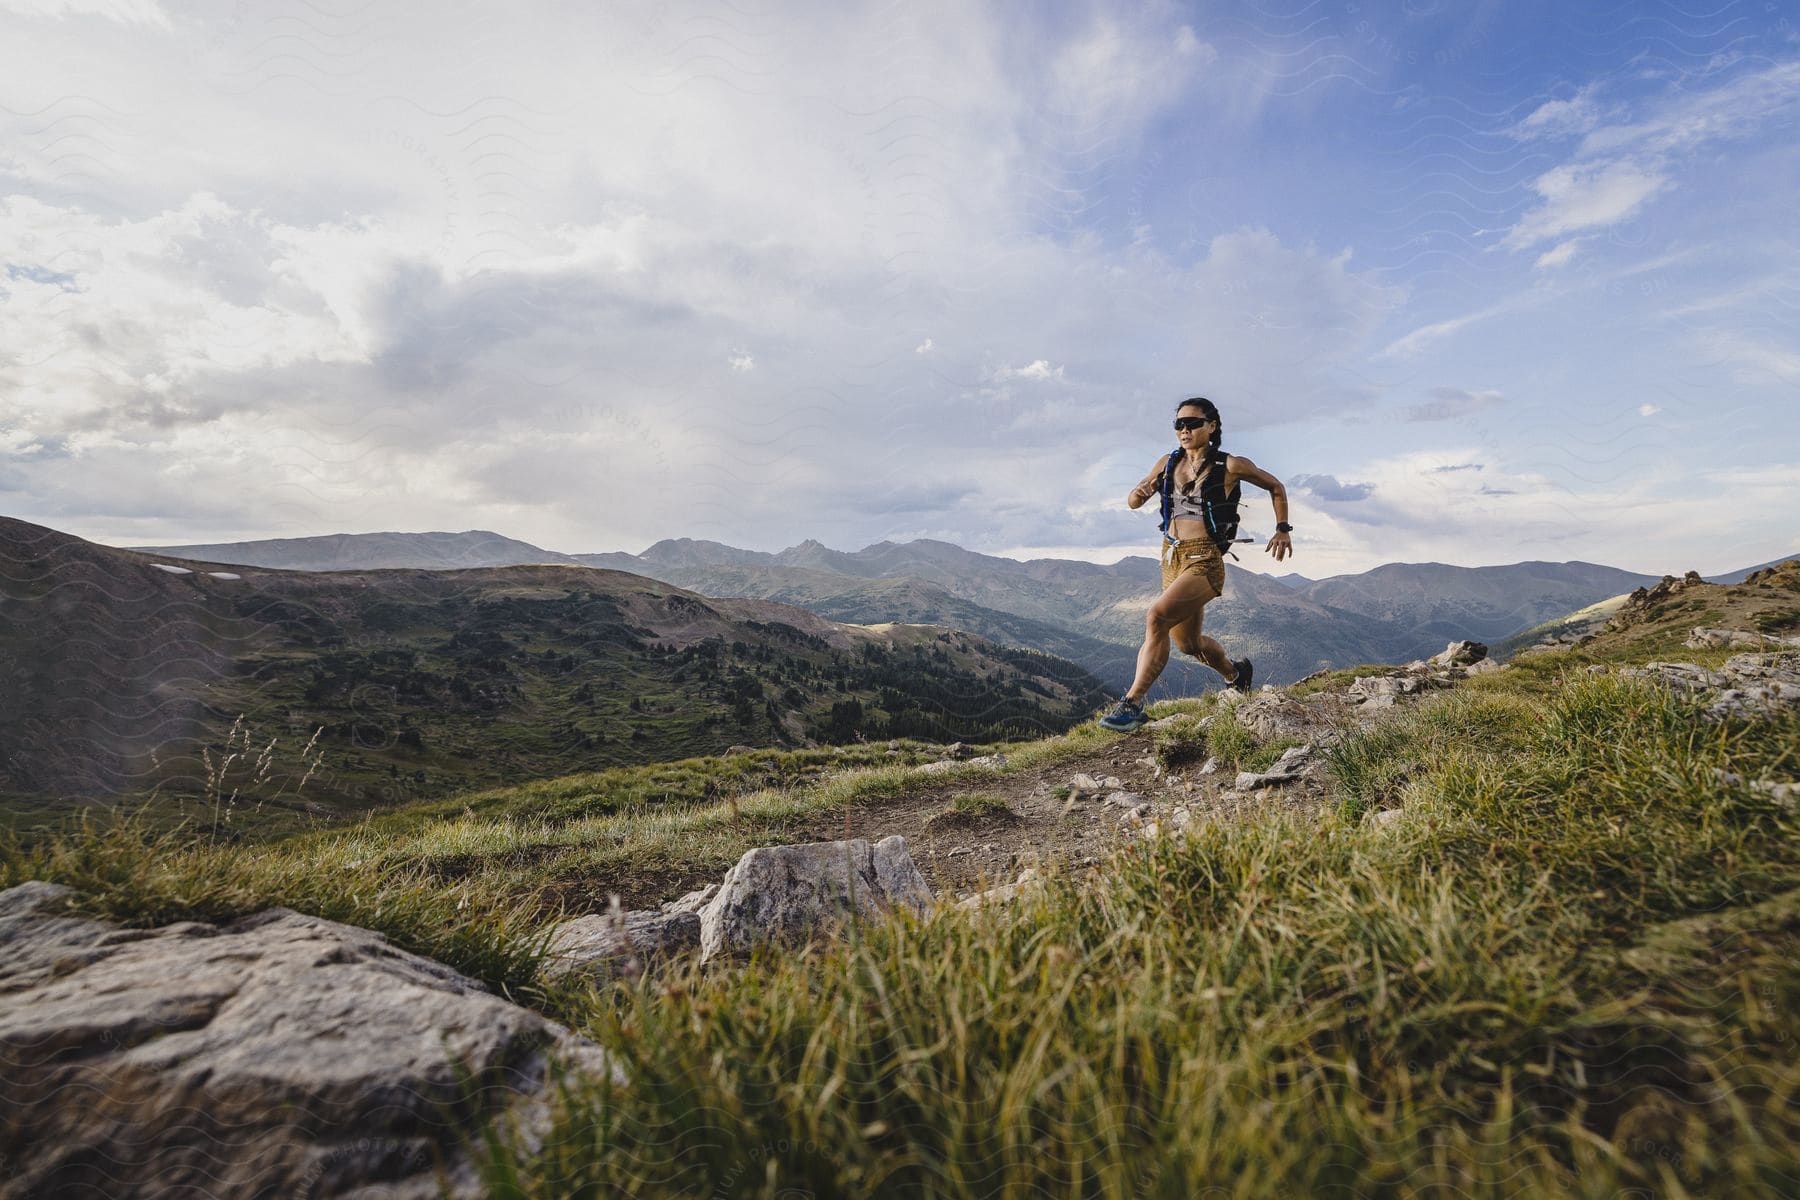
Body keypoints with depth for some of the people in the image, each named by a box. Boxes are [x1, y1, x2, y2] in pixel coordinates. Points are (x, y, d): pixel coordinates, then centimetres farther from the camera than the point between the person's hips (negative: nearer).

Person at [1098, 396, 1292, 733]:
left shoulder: (1231, 466, -5)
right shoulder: (1168, 463, 7)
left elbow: (1275, 486, 11)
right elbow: (1132, 502, 11)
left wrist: (1283, 529, 7)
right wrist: (1140, 492, -12)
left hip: (1205, 560, -6)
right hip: (1171, 557, 6)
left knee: (1156, 617, -28)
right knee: (1189, 643, 19)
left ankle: (1133, 705, -23)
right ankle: (1235, 674, 50)